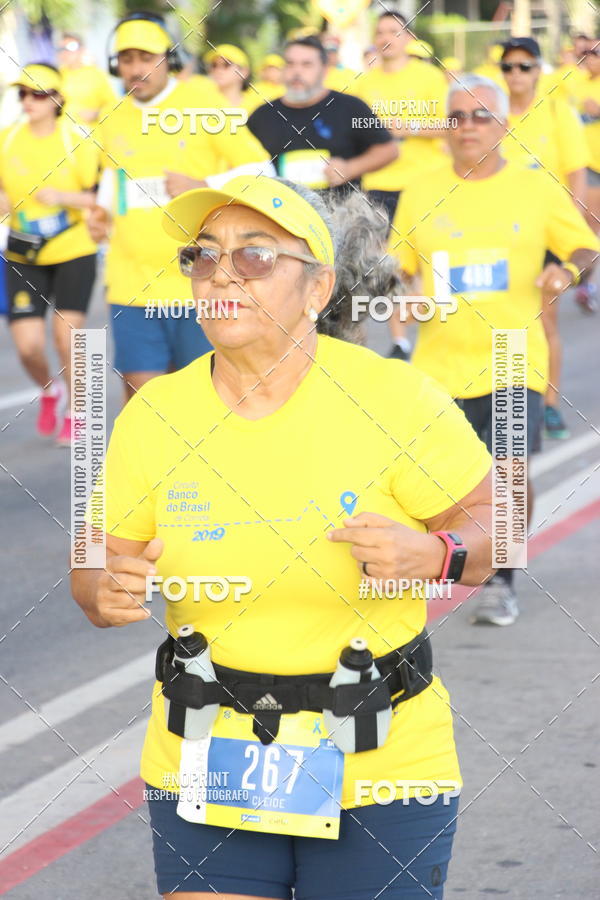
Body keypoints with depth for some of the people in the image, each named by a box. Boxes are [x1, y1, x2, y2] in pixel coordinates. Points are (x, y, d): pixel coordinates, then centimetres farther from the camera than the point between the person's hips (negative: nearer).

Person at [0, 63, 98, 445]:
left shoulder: (76, 142, -11)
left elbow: (99, 197, -9)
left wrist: (61, 196, -25)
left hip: (74, 255, -3)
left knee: (67, 336, -3)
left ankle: (73, 413, 18)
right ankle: (50, 391, 27)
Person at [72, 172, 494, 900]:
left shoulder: (392, 396, -11)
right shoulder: (152, 416, -4)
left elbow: (491, 519, -2)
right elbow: (104, 560, 4)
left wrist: (434, 555, -23)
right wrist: (105, 591, -19)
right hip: (204, 763, 2)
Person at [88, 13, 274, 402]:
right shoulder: (112, 122, 8)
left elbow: (260, 169, -3)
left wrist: (205, 187, -17)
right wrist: (104, 211, 9)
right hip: (132, 282, 3)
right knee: (139, 391, -1)